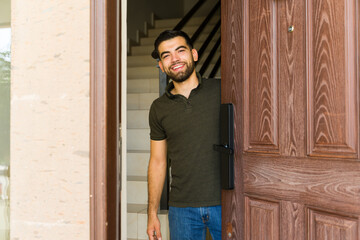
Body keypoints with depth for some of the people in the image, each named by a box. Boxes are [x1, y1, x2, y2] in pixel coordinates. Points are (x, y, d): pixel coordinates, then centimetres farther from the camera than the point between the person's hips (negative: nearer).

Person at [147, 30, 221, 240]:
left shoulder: (222, 90, -2)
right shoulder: (159, 108, 5)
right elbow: (157, 161, 10)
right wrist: (152, 213, 9)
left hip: (224, 203, -2)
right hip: (182, 208, 2)